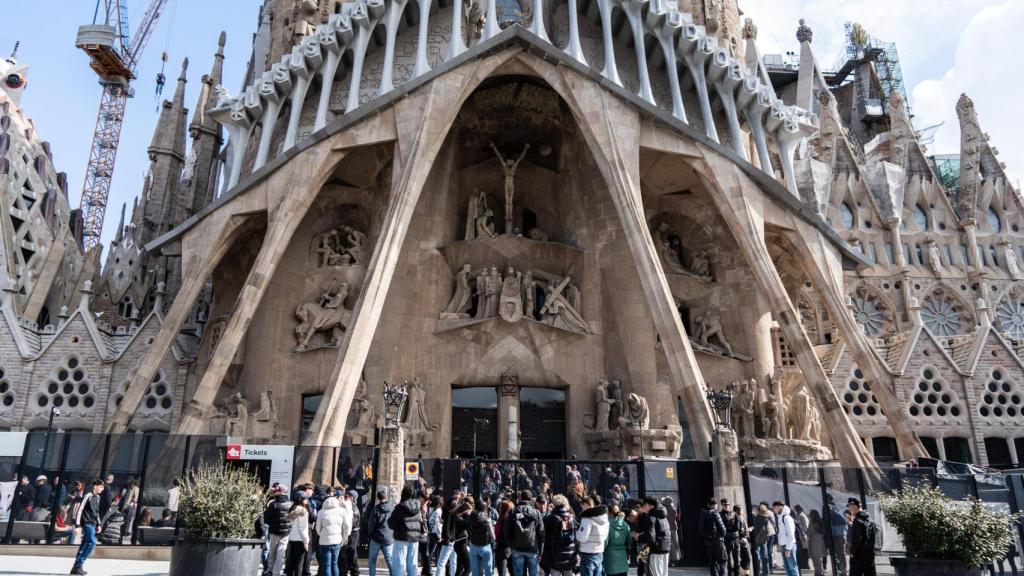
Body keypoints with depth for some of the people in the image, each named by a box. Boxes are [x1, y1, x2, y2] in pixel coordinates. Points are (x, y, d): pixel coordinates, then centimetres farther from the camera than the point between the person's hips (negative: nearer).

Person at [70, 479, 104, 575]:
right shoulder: (88, 496, -12)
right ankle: (79, 565, -8)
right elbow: (80, 510, -13)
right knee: (92, 543, -14)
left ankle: (76, 567, 16)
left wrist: (98, 524, 19)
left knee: (84, 545, 10)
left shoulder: (97, 497, 13)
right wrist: (78, 525, -15)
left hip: (93, 524, 8)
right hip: (87, 523, -8)